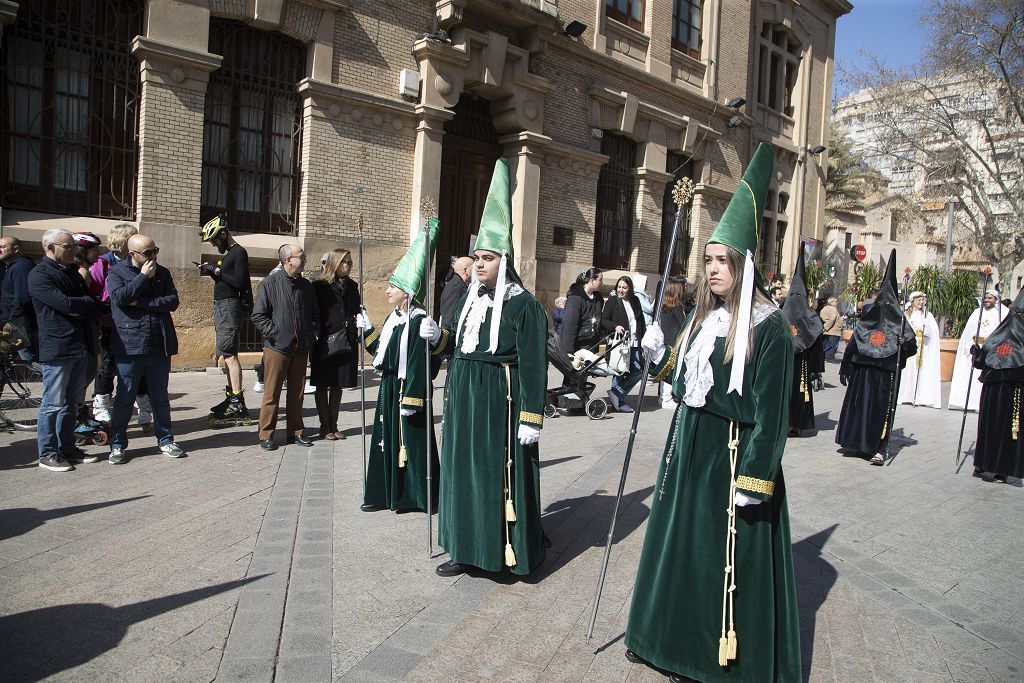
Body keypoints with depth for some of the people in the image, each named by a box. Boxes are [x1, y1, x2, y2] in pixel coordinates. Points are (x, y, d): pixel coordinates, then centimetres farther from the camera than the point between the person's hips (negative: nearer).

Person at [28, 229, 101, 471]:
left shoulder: (73, 273, 17)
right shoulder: (39, 275, -8)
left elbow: (93, 306, 12)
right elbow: (65, 304, -19)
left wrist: (80, 310, -8)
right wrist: (87, 302, -2)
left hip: (79, 346, 8)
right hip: (56, 349, -8)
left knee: (72, 403, 13)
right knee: (52, 404, -1)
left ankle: (67, 448, 23)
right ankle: (47, 455, 8)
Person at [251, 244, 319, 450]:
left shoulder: (305, 285, 11)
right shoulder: (270, 282, -5)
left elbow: (315, 314, 21)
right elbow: (258, 315, -6)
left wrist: (312, 333, 7)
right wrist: (273, 333, -13)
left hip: (301, 348, 5)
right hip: (277, 347, -5)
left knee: (297, 393, 11)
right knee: (271, 393, 1)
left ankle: (295, 432, 22)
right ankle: (266, 435, 10)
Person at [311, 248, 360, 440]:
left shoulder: (352, 286, 10)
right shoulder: (319, 286, -6)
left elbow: (356, 311, 16)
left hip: (346, 343, 5)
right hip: (325, 343, -5)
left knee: (338, 385, 11)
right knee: (322, 385, 5)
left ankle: (333, 425, 20)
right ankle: (325, 426, 14)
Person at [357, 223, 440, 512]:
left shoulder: (418, 322, -18)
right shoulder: (393, 318, 11)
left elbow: (419, 364, -21)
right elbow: (381, 349, 19)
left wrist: (411, 399, -23)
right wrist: (366, 329, 13)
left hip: (408, 389, -9)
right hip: (389, 387, 9)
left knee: (412, 442, 2)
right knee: (386, 440, 15)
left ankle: (417, 495, 17)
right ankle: (386, 493, 26)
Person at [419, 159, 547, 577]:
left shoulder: (524, 305, -11)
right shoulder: (471, 298, 11)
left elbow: (533, 367, -14)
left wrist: (532, 417, -17)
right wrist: (437, 337, -2)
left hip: (500, 402, -8)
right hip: (464, 399, 8)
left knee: (501, 473, 1)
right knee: (464, 471, 13)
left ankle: (513, 549, 19)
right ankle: (468, 548, 27)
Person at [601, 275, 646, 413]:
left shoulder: (635, 301, 15)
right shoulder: (612, 301, -1)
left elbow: (641, 321, 22)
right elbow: (603, 320, -4)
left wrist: (643, 338, 14)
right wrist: (615, 326, -22)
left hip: (634, 343, 6)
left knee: (638, 371, -1)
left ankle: (617, 393, 9)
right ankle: (618, 402, 8)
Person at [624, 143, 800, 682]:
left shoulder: (768, 325, -14)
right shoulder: (704, 317, 8)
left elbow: (771, 409, -17)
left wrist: (755, 477, -18)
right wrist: (658, 356, -1)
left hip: (735, 453, -8)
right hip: (689, 446, 8)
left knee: (728, 560, 5)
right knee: (680, 545, 18)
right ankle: (674, 638, 37)